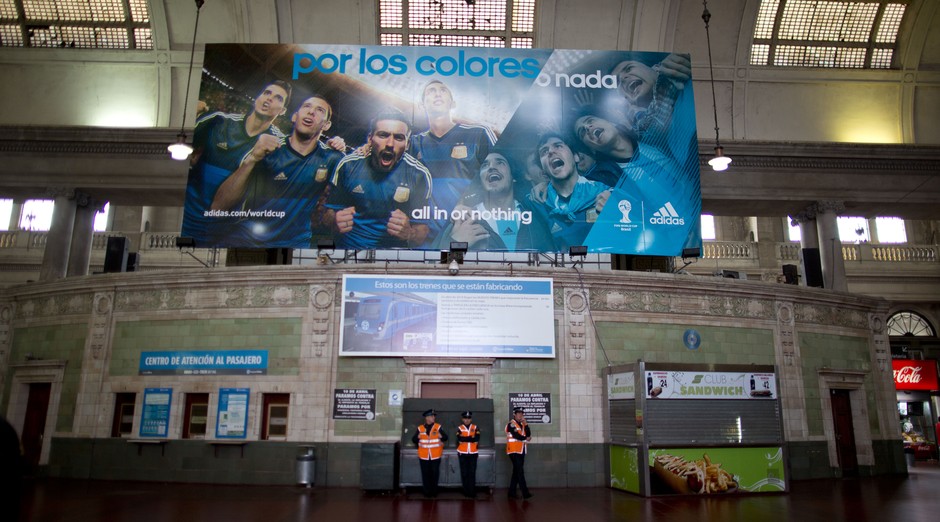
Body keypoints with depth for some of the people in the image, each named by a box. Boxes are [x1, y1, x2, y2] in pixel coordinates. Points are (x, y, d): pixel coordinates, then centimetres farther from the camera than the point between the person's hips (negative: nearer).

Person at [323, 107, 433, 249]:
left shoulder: (419, 175, -6)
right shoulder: (348, 165, -3)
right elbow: (328, 213, 6)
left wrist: (409, 234, -24)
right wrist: (335, 222, -17)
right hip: (347, 246, 3)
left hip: (394, 248, -2)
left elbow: (421, 230, -2)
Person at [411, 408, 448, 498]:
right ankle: (427, 492, 14)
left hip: (435, 456, 0)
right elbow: (414, 439, 3)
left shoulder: (438, 427, 0)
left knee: (435, 474, 4)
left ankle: (434, 492, 18)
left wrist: (441, 436, -23)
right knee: (426, 474, 4)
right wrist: (418, 437, -15)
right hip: (424, 456, 0)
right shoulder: (420, 428, 2)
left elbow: (445, 438, -4)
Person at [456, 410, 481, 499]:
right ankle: (466, 492, 12)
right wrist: (471, 438, -16)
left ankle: (472, 492, 4)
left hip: (473, 453, 0)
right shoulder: (459, 428, 2)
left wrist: (465, 439, -14)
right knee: (464, 473, 3)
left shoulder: (475, 428, 5)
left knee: (472, 473, -1)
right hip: (462, 453, 0)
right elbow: (460, 439, -15)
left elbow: (477, 438, -11)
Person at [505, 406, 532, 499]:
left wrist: (525, 423, -5)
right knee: (520, 472, -10)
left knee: (517, 472, 9)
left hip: (521, 451, 8)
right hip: (514, 451, -8)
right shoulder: (511, 424, -9)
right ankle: (525, 493, -10)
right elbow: (516, 436, -20)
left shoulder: (522, 424, 16)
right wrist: (526, 439, -7)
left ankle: (512, 492, 15)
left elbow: (528, 435, 4)